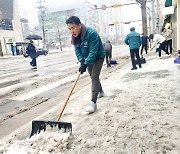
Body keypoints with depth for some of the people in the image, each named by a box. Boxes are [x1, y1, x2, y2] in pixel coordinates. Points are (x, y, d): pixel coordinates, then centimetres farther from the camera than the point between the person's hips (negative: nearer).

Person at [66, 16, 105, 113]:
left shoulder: (91, 33, -33)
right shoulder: (75, 36, -10)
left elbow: (93, 52, -34)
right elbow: (77, 50, -5)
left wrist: (85, 64, -38)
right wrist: (82, 61, -19)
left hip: (98, 57, -7)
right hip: (88, 59, 7)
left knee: (94, 77, -16)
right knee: (93, 76, 18)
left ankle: (93, 102, -17)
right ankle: (100, 92, 42)